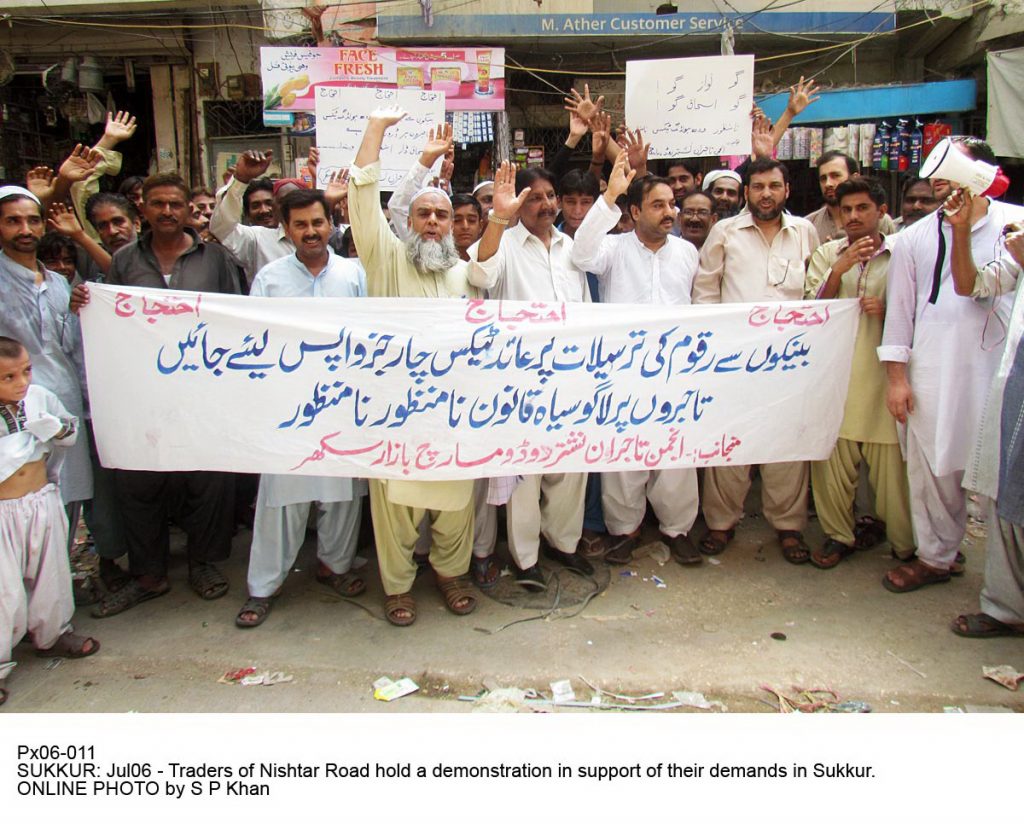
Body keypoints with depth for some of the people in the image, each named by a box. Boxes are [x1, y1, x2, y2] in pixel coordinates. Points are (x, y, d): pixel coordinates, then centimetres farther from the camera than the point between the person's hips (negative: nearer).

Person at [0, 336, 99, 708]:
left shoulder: (41, 397, -4)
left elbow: (71, 430, 10)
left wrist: (56, 428, -10)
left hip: (42, 502, 5)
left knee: (51, 574, 19)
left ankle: (52, 635, 41)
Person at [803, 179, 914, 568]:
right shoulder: (826, 254, 10)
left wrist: (888, 312, -11)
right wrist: (839, 269, -13)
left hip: (883, 375, -2)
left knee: (890, 462, -1)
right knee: (833, 459, 5)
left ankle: (906, 546, 17)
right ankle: (839, 535, 23)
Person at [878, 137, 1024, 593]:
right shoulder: (915, 238, 10)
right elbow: (899, 308, 9)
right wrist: (896, 376, 4)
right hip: (932, 374, 2)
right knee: (932, 467, 8)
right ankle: (934, 556, 26)